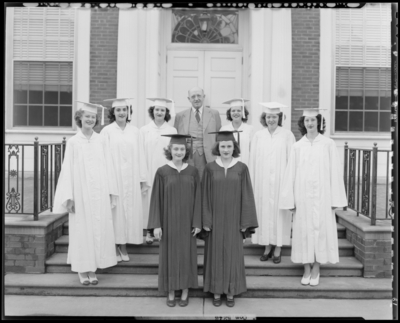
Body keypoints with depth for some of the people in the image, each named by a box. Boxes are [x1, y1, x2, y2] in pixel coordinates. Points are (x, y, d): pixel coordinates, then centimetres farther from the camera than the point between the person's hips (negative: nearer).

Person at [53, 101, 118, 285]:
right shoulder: (73, 142, 0)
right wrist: (69, 196, -6)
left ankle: (93, 269, 15)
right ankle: (82, 270, 15)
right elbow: (67, 170, -1)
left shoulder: (101, 141, 5)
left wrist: (111, 191, 2)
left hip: (99, 193, 2)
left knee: (99, 228, 4)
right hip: (81, 192, -2)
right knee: (82, 229, 3)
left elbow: (108, 167, 6)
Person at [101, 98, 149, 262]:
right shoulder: (107, 131, -1)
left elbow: (140, 156, 6)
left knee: (129, 209, 5)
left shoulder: (134, 131, 7)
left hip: (131, 179, 3)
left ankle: (123, 246, 17)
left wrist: (143, 178, 4)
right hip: (113, 177, -3)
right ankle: (115, 247, 14)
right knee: (115, 210, 1)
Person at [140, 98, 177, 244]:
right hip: (149, 171, 0)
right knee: (149, 197, 2)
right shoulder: (144, 130, 3)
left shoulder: (172, 131, 4)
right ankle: (150, 231, 10)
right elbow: (141, 153, 1)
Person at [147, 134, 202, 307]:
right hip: (168, 221, -1)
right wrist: (156, 224, -8)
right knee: (169, 255, 8)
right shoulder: (162, 172, -5)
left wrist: (197, 222, -3)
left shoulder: (193, 172, -1)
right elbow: (156, 199, -4)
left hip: (186, 221, 1)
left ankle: (185, 291, 24)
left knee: (187, 254, 9)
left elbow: (197, 198, 1)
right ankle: (171, 291, 23)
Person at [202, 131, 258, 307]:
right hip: (215, 219, 0)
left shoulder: (242, 168, -3)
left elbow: (246, 196, -2)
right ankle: (216, 292, 22)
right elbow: (205, 196, -1)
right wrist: (205, 221, -6)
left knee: (233, 255, 7)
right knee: (215, 255, 8)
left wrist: (245, 222, -5)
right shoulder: (210, 168, -3)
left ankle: (231, 292, 22)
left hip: (233, 219, 0)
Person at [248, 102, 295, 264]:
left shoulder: (287, 135, -2)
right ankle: (267, 246, 19)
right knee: (264, 211, 6)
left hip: (280, 181, -2)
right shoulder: (258, 136, 5)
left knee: (280, 212, 2)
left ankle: (278, 248, 14)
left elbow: (292, 159, -3)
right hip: (262, 182, 2)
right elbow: (253, 160, 6)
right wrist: (252, 183, 2)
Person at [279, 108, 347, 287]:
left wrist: (335, 198, -4)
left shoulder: (328, 144, 0)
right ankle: (306, 269, 17)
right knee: (303, 230, 4)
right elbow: (291, 173, 3)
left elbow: (335, 171, -1)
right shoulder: (297, 146, 4)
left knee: (321, 228, 2)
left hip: (321, 195, -1)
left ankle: (316, 270, 16)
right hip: (302, 196, 1)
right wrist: (290, 199, -2)